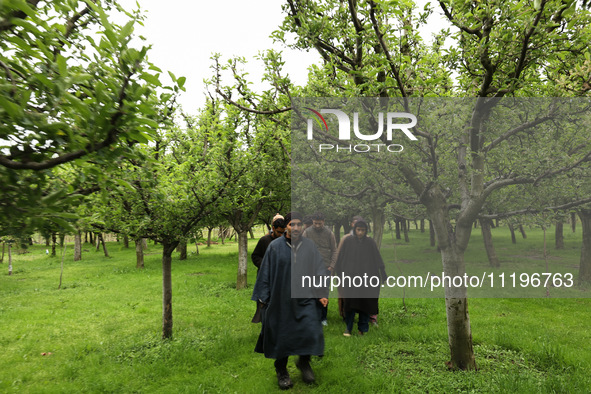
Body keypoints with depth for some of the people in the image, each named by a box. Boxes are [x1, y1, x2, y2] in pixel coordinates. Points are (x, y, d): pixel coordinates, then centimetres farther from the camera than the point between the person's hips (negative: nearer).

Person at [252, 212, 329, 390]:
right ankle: (281, 371, 28)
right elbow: (265, 272, 1)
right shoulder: (275, 246, -3)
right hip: (281, 299, -1)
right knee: (281, 333, 7)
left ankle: (304, 362, 22)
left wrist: (322, 293, -3)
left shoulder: (309, 246, 2)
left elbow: (319, 270, 4)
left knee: (311, 331, -7)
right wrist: (263, 297, 0)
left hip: (305, 297, 1)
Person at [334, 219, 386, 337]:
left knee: (365, 303, 6)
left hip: (366, 278, 1)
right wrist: (340, 274, 6)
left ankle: (362, 328, 21)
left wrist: (383, 276, -4)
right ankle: (348, 328, 15)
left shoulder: (370, 243, -1)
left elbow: (378, 260, 0)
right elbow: (341, 259, 4)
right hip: (350, 277, -1)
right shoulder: (348, 241, -3)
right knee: (350, 303, -1)